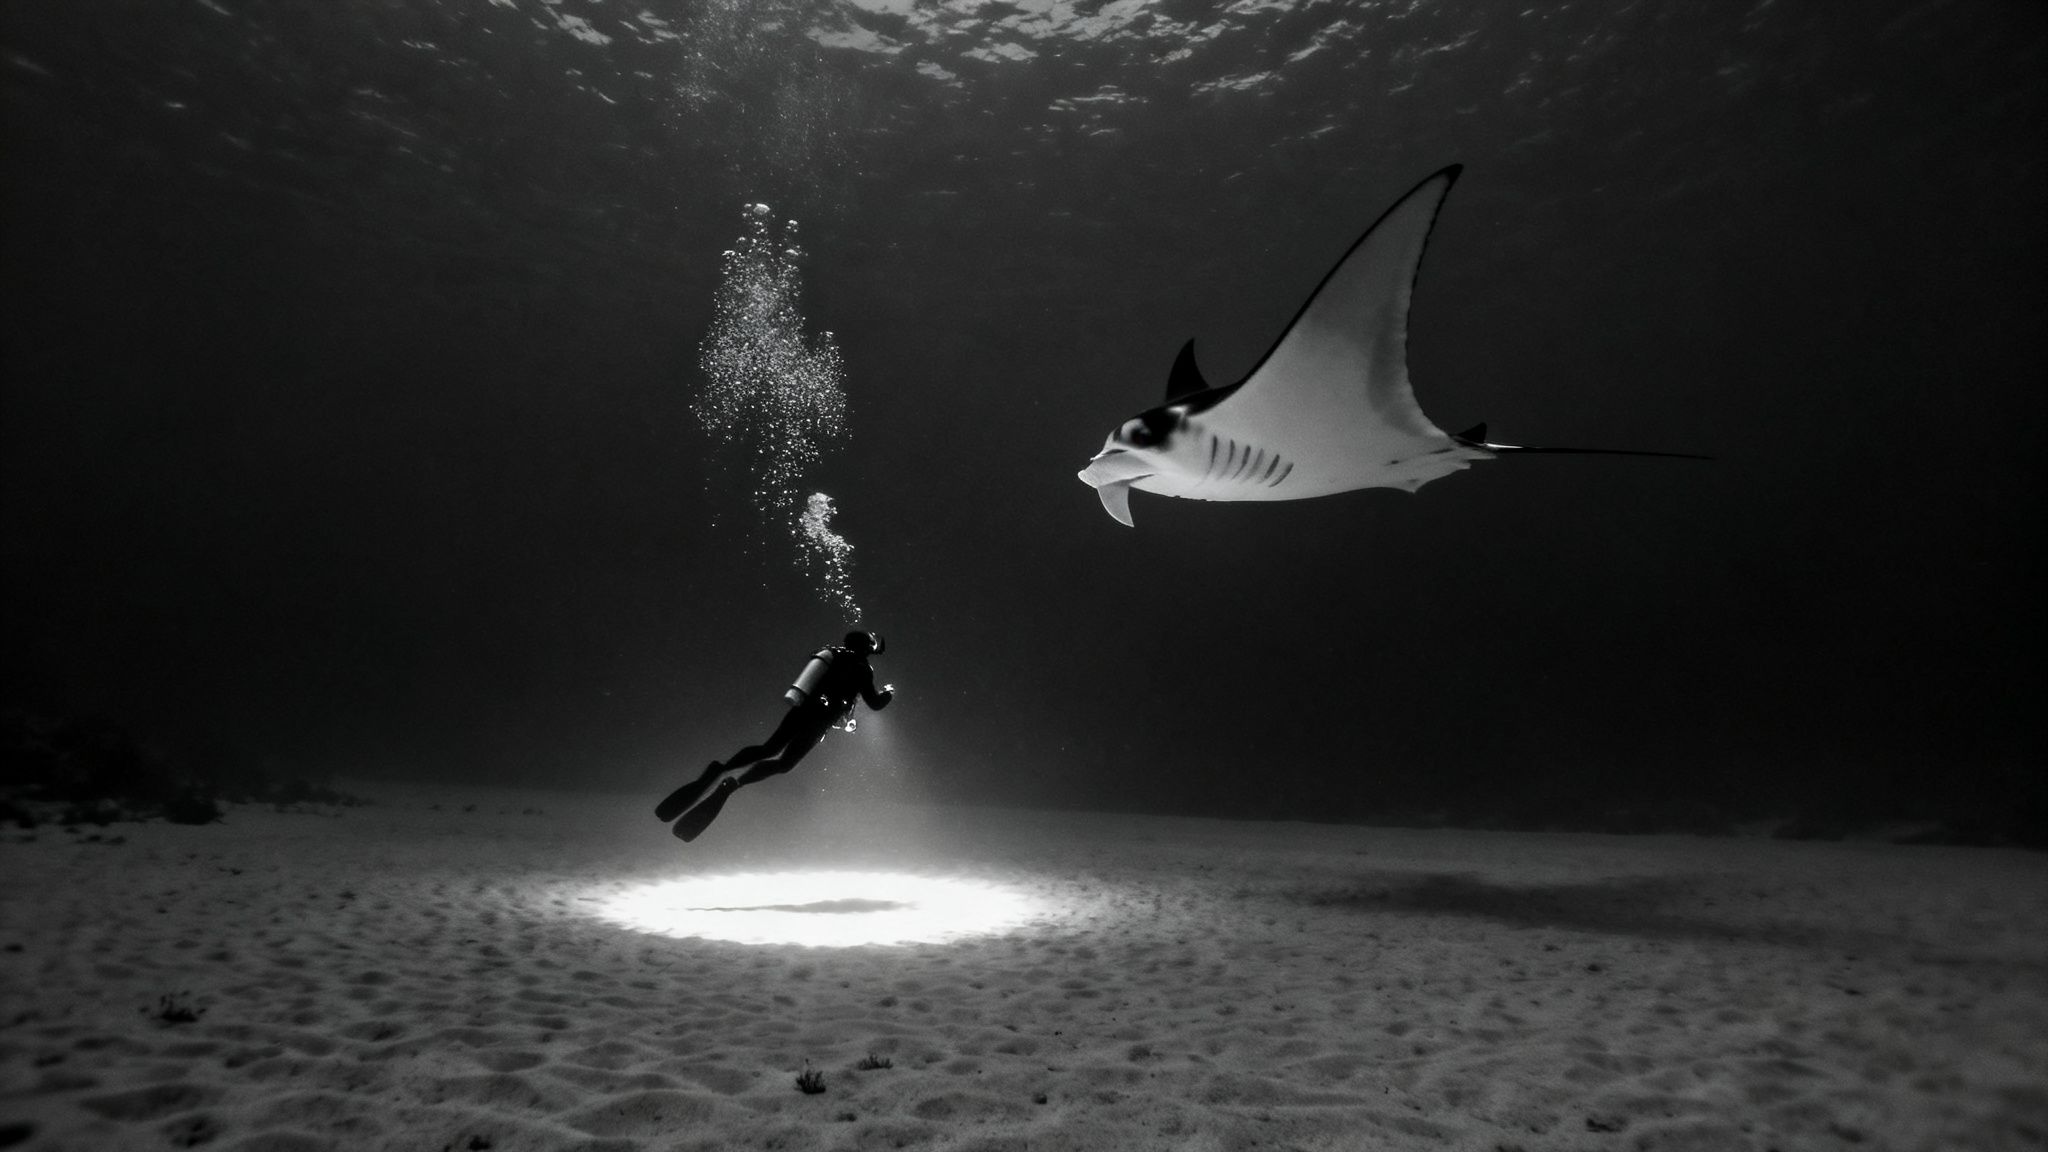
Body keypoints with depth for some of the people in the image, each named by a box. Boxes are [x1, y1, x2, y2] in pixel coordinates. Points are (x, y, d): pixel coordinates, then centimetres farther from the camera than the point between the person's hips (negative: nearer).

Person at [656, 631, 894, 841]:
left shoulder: (833, 652, 16)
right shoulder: (862, 670, -4)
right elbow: (874, 703, 0)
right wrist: (888, 692, 22)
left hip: (800, 708, 6)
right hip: (818, 719, -6)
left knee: (768, 749, 16)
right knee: (784, 762, 1)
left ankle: (720, 769, -9)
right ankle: (732, 784, -21)